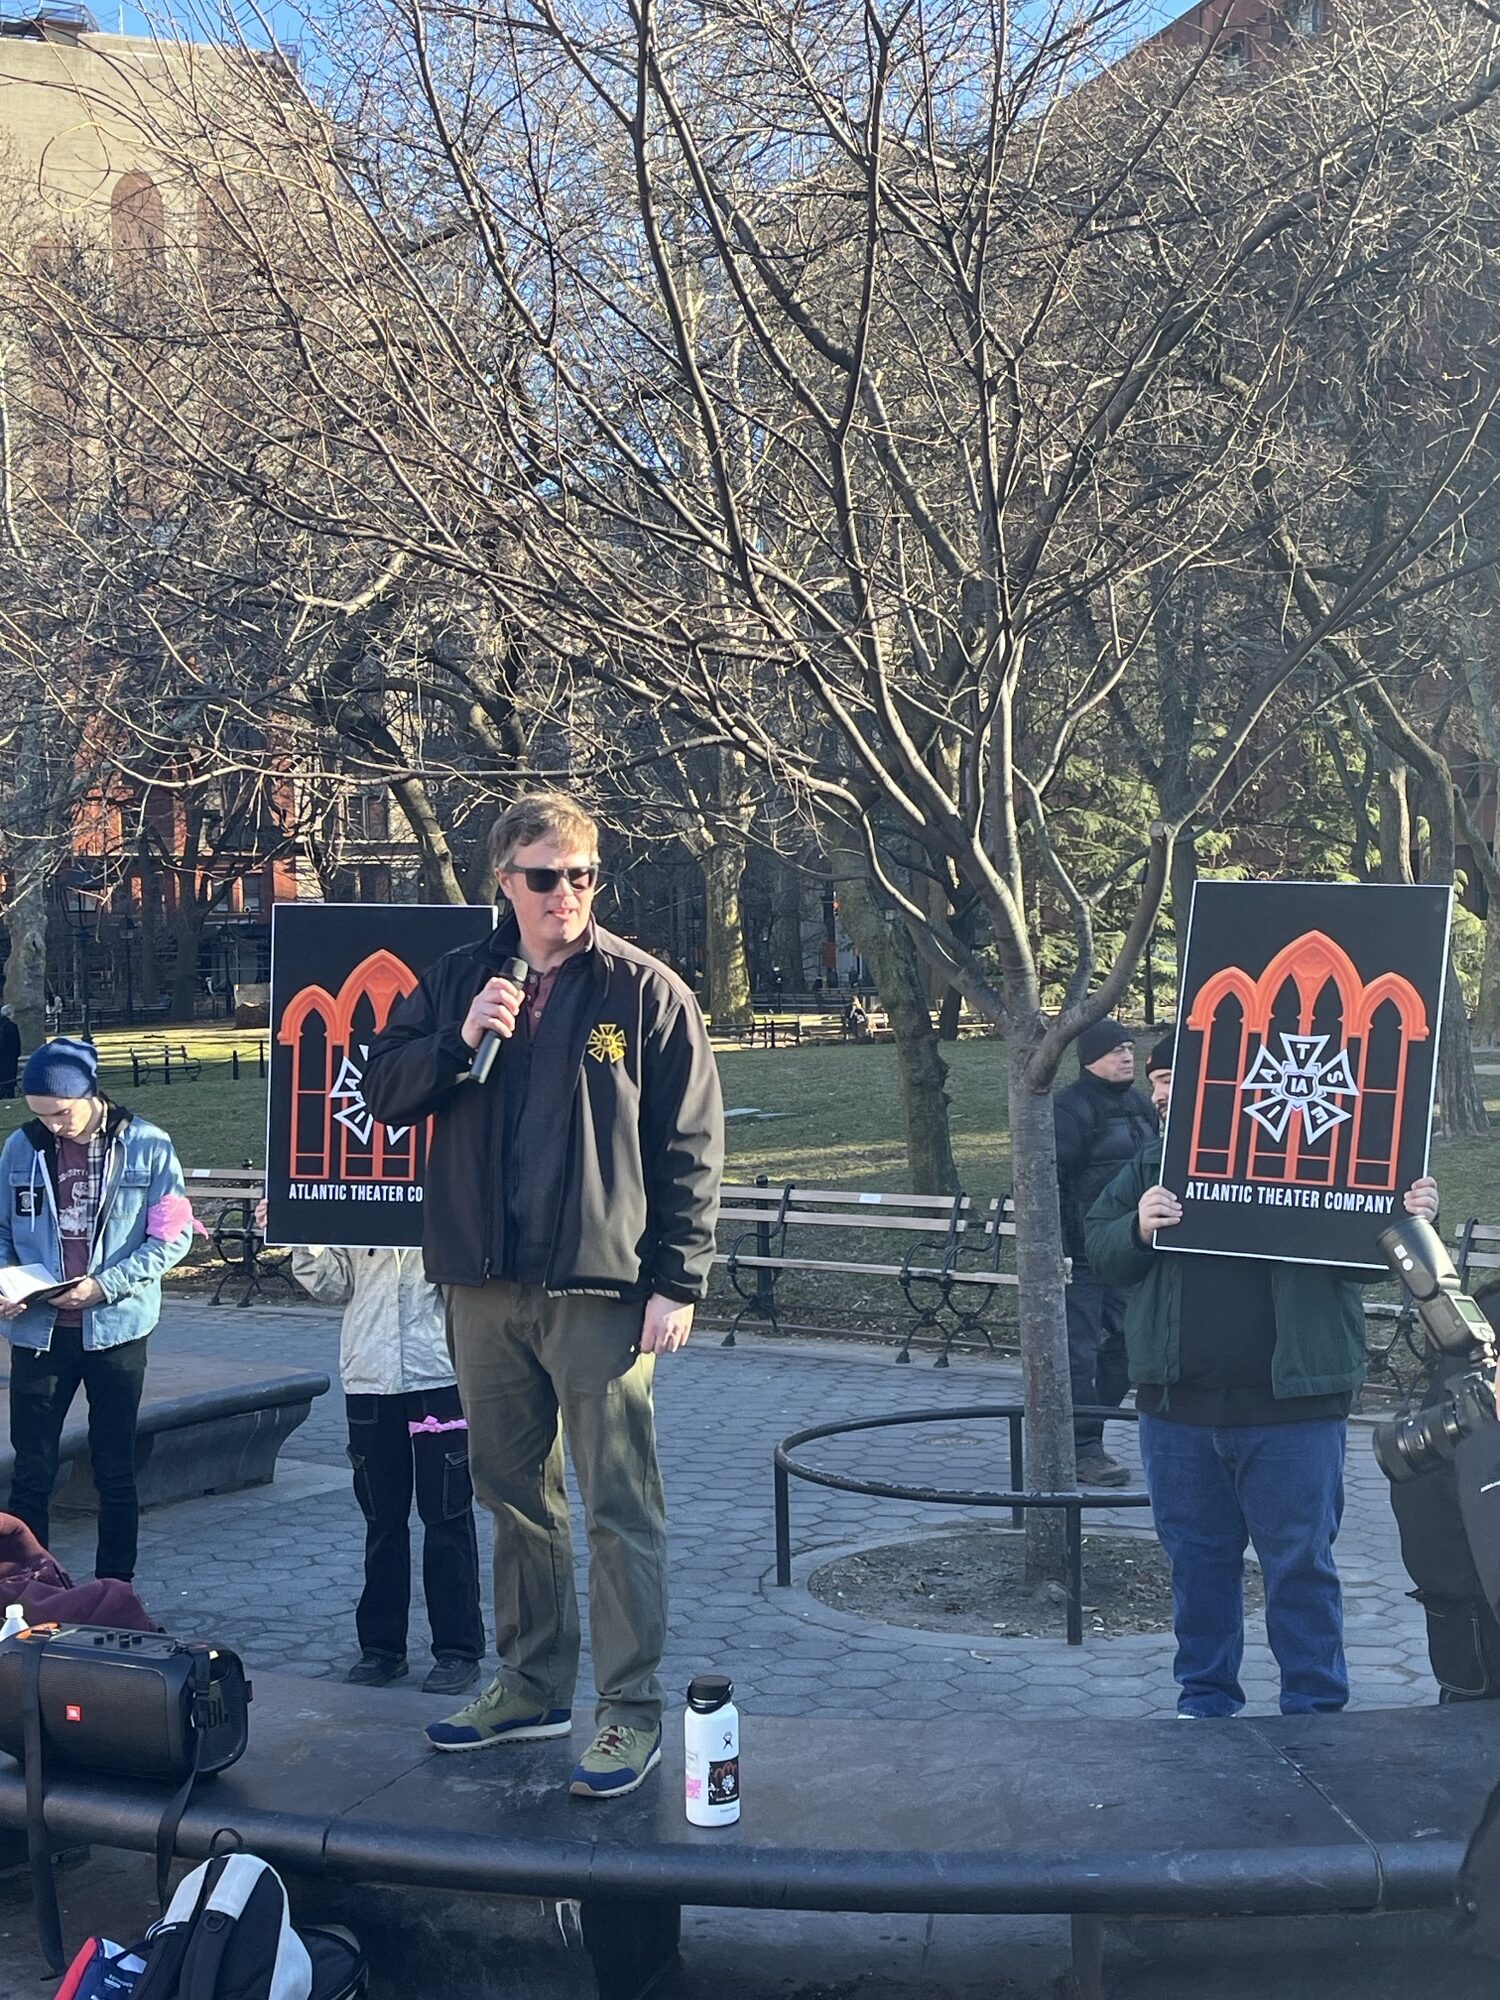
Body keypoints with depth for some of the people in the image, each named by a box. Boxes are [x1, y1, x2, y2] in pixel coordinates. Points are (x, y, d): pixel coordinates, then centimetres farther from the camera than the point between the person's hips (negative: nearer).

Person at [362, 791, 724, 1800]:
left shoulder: (647, 992, -3)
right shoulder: (455, 981, 10)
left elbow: (692, 1149, -4)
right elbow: (385, 1091, 8)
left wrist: (678, 1283, -9)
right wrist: (461, 1040, -9)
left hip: (599, 1284, -5)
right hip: (486, 1285, 5)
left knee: (620, 1507, -2)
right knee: (515, 1493, 15)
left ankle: (631, 1710, 6)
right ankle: (532, 1687, 28)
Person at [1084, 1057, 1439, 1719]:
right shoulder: (1153, 1163, 8)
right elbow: (1097, 1248, 7)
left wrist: (1412, 1224, -21)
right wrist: (1138, 1227, -14)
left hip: (1292, 1411, -4)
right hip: (1179, 1410, 4)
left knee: (1300, 1564, 3)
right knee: (1197, 1559, 14)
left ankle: (1315, 1712, 15)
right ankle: (1204, 1700, 28)